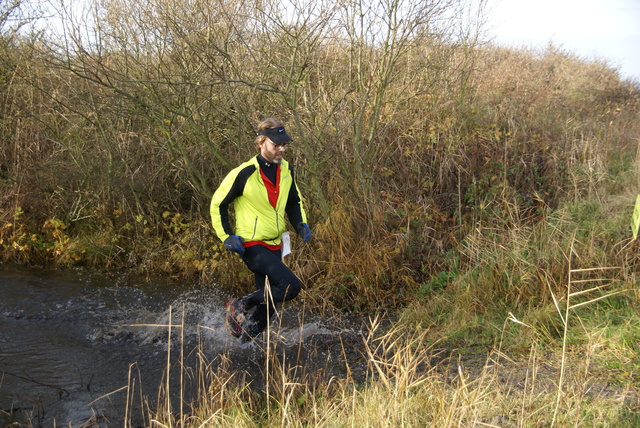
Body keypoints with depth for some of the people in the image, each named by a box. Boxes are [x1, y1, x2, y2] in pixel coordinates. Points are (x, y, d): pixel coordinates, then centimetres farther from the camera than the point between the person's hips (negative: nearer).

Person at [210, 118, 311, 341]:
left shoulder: (286, 171, 3)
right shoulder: (244, 173, -17)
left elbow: (294, 202, 20)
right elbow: (218, 204, -6)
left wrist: (301, 225, 3)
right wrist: (226, 237, -13)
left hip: (274, 246, 7)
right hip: (251, 245, -7)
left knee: (268, 302, 11)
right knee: (291, 285, -21)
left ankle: (244, 342, 29)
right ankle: (239, 307, -4)